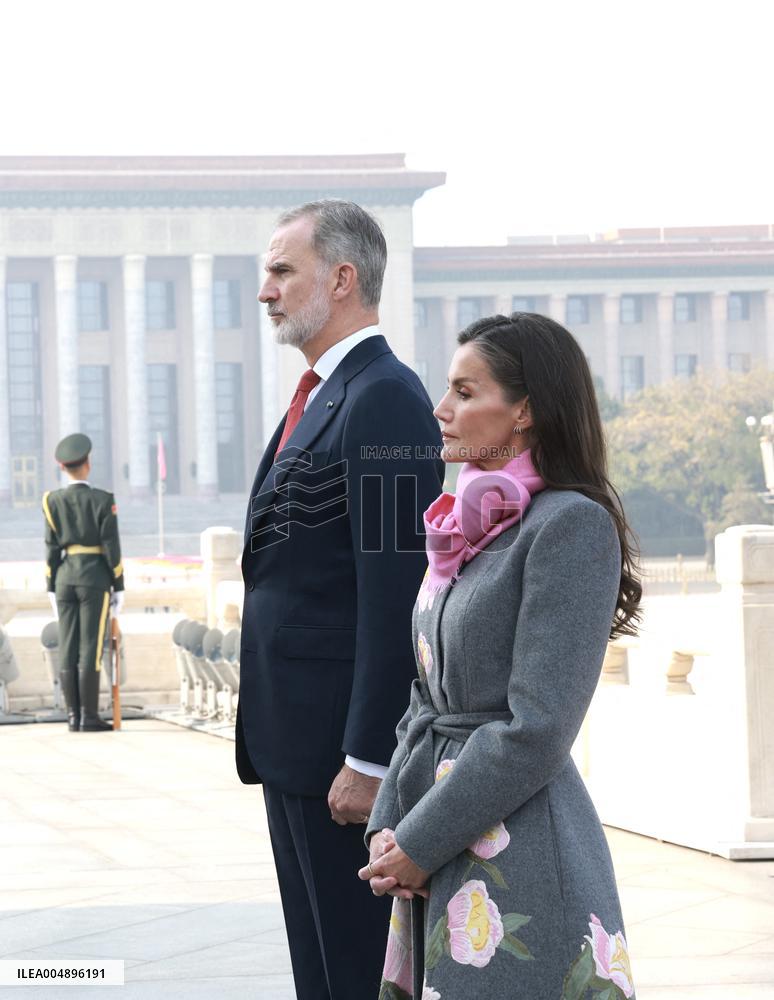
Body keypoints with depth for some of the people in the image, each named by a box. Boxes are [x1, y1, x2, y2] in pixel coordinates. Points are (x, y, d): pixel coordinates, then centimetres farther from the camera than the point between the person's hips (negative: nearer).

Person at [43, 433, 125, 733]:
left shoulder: (53, 501, 2)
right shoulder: (103, 500, -7)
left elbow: (51, 547, 4)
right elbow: (111, 547, -8)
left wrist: (52, 588, 10)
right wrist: (119, 587, -1)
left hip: (65, 578, 4)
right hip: (95, 577, -4)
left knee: (68, 649, 4)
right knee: (90, 649, -5)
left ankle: (74, 717, 3)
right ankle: (89, 717, -8)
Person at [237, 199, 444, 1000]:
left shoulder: (385, 400, -15)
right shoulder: (320, 398, 17)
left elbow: (395, 592, -21)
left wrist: (366, 760, -22)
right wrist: (270, 734, 16)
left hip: (346, 745, -10)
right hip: (293, 739, 10)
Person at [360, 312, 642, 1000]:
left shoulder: (573, 524, -13)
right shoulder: (469, 526, 13)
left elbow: (536, 730, -19)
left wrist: (419, 844, -14)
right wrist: (388, 826, 2)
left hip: (520, 853, -8)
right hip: (440, 864, 8)